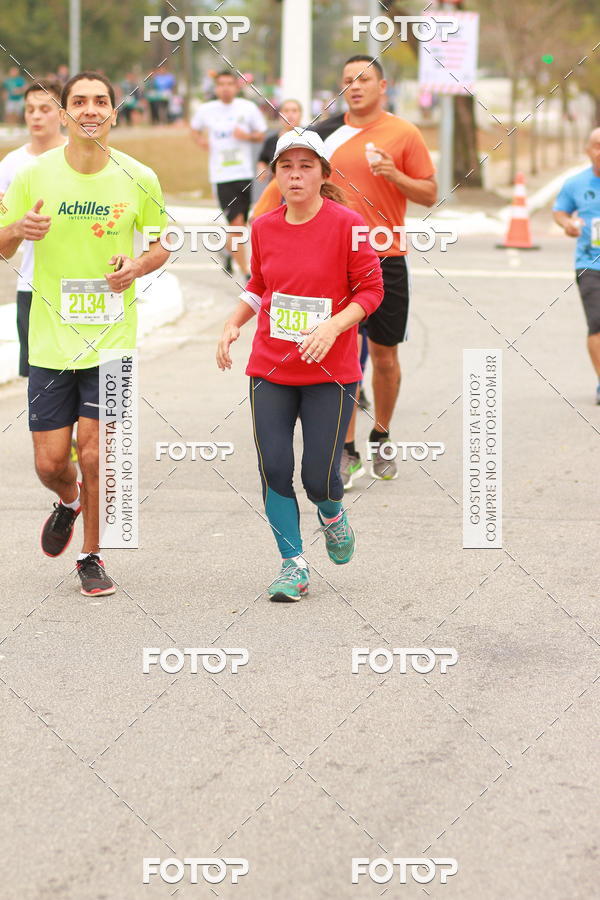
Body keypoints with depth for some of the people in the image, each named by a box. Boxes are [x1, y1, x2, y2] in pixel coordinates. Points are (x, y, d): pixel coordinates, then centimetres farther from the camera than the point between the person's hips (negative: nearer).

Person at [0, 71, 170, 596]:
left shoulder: (139, 179, -3)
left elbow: (163, 243, 11)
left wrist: (137, 266, -11)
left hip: (112, 336, -1)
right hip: (50, 336, 1)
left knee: (94, 454, -5)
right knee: (50, 462, 2)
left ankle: (91, 557, 16)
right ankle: (68, 501, 38)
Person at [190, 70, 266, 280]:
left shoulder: (248, 107, 1)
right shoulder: (206, 110, 3)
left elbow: (261, 135, 8)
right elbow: (194, 127, 23)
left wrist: (247, 136, -12)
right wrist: (200, 140, 3)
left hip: (245, 173, 1)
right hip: (221, 174, -1)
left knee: (241, 224, 8)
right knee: (237, 222, -11)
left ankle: (228, 247, 40)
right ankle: (245, 272, -6)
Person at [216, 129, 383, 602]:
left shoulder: (347, 225, -9)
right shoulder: (264, 227, 4)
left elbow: (372, 290, -5)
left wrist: (333, 326, -19)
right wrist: (232, 326, 6)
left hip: (331, 371, -3)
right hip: (270, 368, 4)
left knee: (319, 478, -5)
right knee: (274, 469, -3)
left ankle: (332, 514, 32)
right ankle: (294, 566, 12)